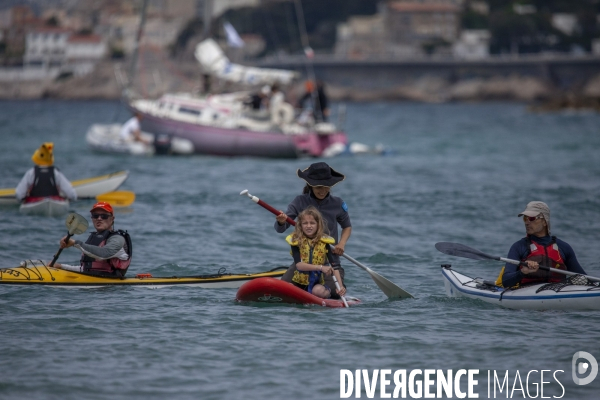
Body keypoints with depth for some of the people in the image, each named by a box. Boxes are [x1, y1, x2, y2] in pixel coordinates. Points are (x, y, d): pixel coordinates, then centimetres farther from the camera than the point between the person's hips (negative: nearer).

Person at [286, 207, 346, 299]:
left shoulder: (324, 241, -2)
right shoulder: (296, 240, -3)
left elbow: (335, 266, -8)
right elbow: (298, 265, -16)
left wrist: (340, 286, -23)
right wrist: (321, 267, -29)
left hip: (317, 283, -3)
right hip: (298, 283, 3)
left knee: (319, 291, -36)